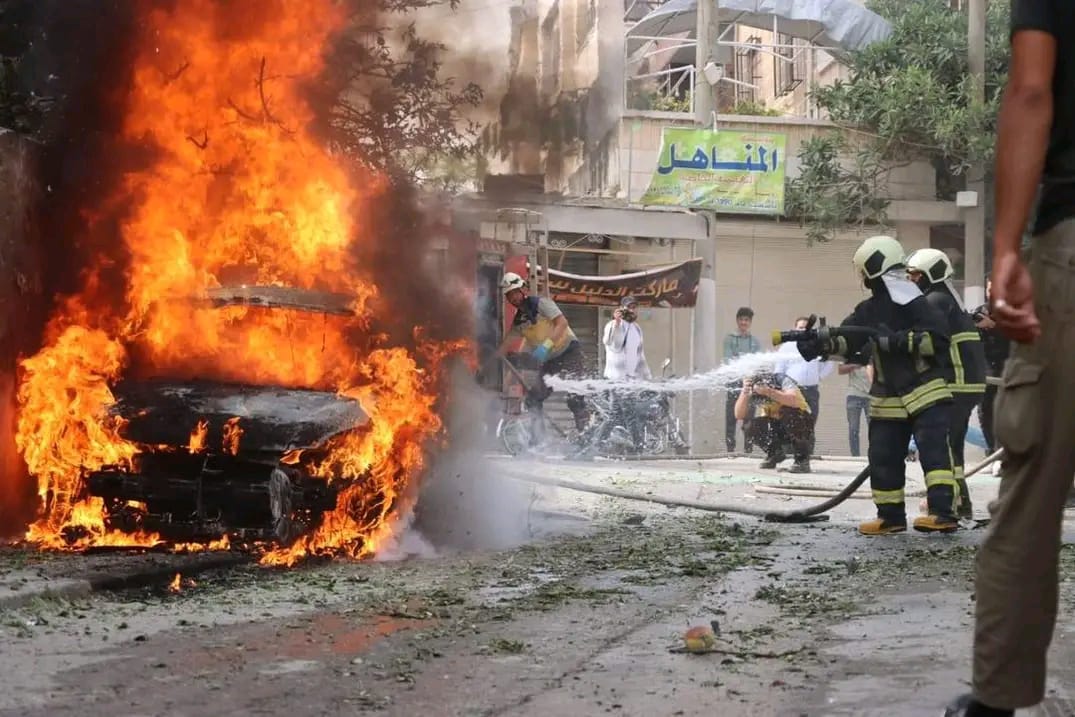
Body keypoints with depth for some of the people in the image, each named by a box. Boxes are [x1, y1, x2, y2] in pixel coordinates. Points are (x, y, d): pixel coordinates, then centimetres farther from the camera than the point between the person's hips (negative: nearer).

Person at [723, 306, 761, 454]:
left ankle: (748, 449, 8)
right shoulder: (729, 339, 7)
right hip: (734, 384, -2)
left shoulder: (755, 342, 12)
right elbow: (728, 360, -4)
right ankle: (730, 449, -3)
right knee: (731, 418, -5)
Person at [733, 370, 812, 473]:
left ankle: (802, 460, -18)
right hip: (777, 429, 4)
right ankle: (774, 454, 5)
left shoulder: (783, 381, -23)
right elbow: (739, 415, -21)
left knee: (790, 412, -35)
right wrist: (744, 393, -35)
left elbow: (793, 400, -43)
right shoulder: (752, 391, -13)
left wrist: (768, 392, -50)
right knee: (751, 425, -21)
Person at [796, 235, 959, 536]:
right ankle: (891, 516, 18)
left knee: (934, 451, -17)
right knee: (883, 458, 8)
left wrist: (900, 340, -24)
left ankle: (943, 512, -23)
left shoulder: (912, 302, -10)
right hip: (888, 399, 8)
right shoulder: (868, 311, 11)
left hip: (925, 392, -8)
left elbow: (938, 338, -17)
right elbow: (846, 338, 1)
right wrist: (820, 343, -17)